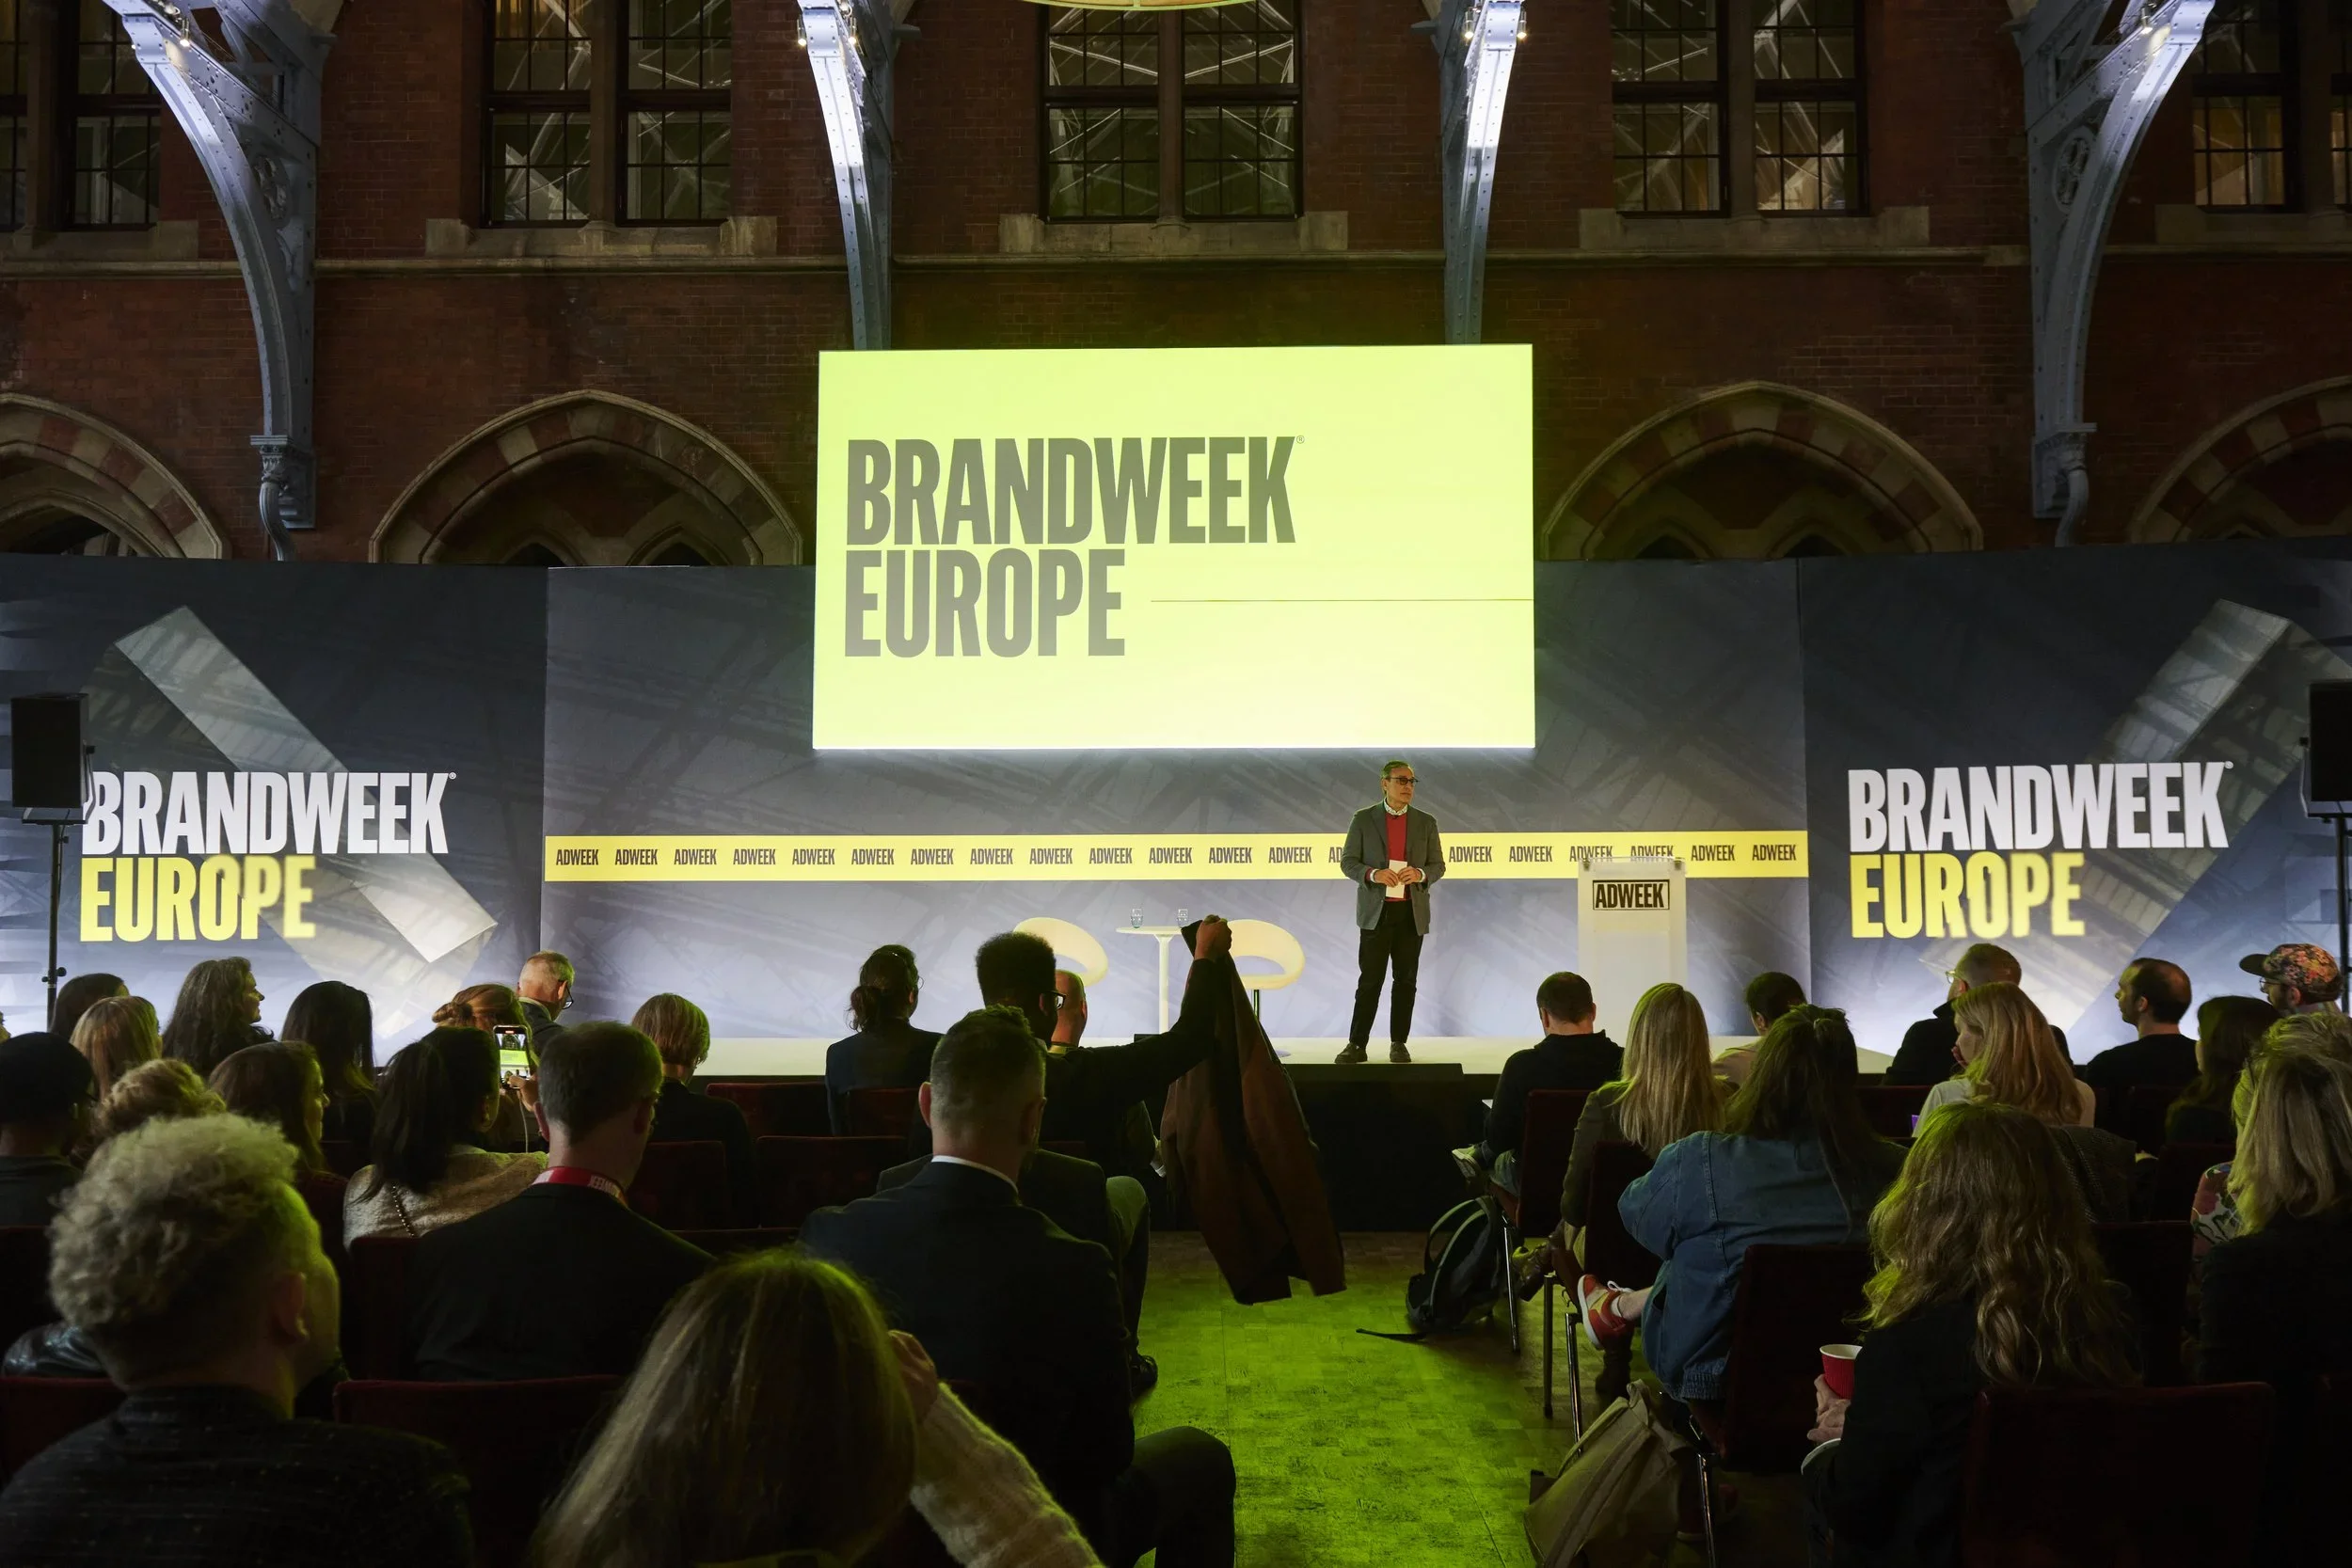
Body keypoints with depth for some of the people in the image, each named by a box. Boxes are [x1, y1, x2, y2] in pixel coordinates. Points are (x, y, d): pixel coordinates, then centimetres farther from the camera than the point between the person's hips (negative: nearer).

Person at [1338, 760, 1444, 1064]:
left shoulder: (1426, 822, 6)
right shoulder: (1363, 819, 1)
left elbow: (1438, 865, 8)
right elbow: (1348, 863, 0)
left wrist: (1420, 874, -14)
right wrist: (1373, 874, -19)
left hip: (1412, 912, 2)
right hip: (1376, 911, -2)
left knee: (1406, 980, 5)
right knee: (1369, 980, -2)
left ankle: (1399, 1043, 12)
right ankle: (1357, 1044, 2)